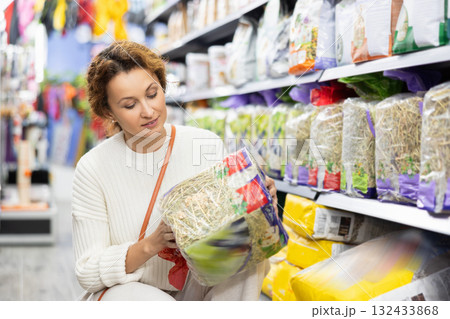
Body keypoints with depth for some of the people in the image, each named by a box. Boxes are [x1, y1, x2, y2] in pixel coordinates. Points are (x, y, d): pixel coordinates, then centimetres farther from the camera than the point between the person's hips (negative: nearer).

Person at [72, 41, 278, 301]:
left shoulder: (208, 146, -6)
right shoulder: (93, 169, -11)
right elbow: (88, 273, -11)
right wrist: (150, 245, -27)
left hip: (199, 284, 3)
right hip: (126, 289, -3)